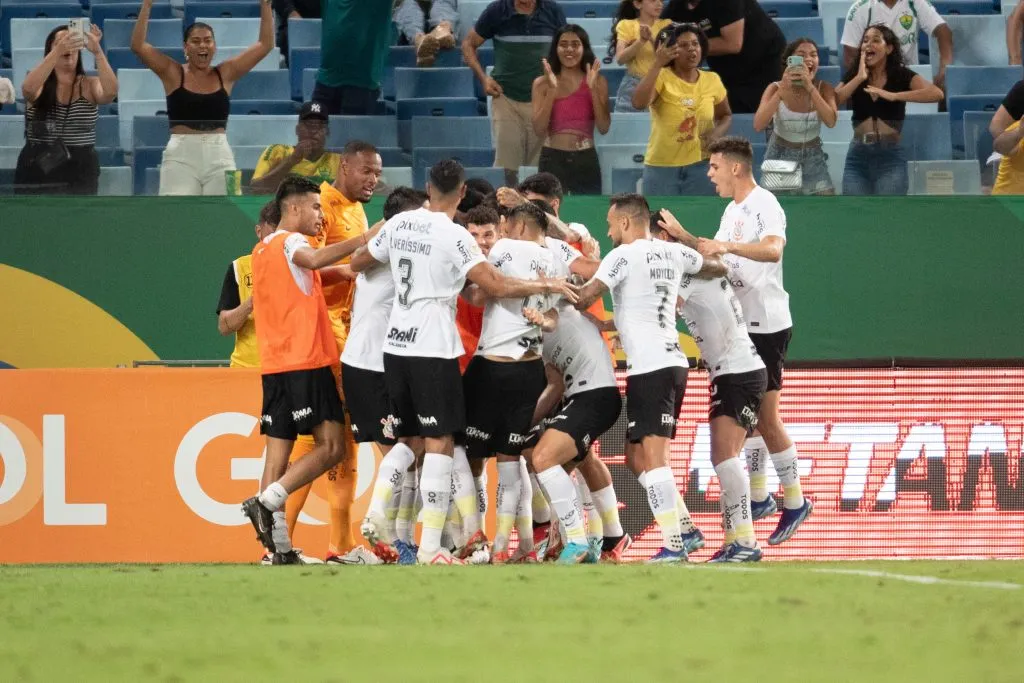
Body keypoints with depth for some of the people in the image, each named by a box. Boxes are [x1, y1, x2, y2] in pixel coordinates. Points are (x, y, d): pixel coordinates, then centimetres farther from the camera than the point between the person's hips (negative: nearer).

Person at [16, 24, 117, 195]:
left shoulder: (89, 85, 2)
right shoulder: (40, 87, 0)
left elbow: (110, 92, -19)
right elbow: (28, 88, -24)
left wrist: (97, 51, -32)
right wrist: (58, 51, -35)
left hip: (80, 173, 0)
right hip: (37, 170, 0)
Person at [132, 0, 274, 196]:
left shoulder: (226, 74, 9)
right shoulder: (173, 74, 4)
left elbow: (265, 44, 11)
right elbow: (138, 45, -4)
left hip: (219, 156, 2)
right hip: (181, 157, -2)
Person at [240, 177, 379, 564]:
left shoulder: (262, 249, 21)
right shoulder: (291, 242, -6)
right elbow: (313, 259, -29)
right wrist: (361, 241, -30)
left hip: (273, 366, 9)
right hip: (306, 362, -9)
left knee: (279, 452, 3)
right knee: (331, 447, -7)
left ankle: (280, 547, -2)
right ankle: (267, 502, -17)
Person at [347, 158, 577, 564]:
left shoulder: (399, 224, 6)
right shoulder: (455, 237, -12)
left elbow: (358, 263, 21)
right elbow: (495, 287, -17)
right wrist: (545, 286, -6)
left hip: (395, 346, 6)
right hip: (434, 350, -6)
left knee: (404, 440, 17)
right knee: (439, 443, -4)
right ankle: (430, 549, -9)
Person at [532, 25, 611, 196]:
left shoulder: (598, 81, 4)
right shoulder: (542, 83, 3)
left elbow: (604, 127, -4)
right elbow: (539, 130, -6)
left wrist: (593, 88, -12)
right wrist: (552, 90, -13)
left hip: (585, 160, 0)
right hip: (552, 159, 0)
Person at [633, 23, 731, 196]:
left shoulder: (712, 80, 4)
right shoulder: (662, 78, -8)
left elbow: (726, 115, 19)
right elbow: (638, 102, -27)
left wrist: (717, 132, -5)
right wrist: (658, 65, -27)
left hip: (700, 164, 3)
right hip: (661, 165, -2)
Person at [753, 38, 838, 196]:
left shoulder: (824, 88, -8)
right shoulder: (776, 88, -12)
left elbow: (831, 121, -26)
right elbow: (758, 125, -26)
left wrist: (810, 87, -32)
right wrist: (782, 90, -33)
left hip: (813, 160, 1)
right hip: (780, 159, -1)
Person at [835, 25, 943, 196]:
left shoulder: (901, 76, -1)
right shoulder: (854, 74, 10)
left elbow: (936, 93, -18)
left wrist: (893, 96, -23)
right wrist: (859, 78, -9)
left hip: (890, 156, -4)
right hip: (858, 156, 4)